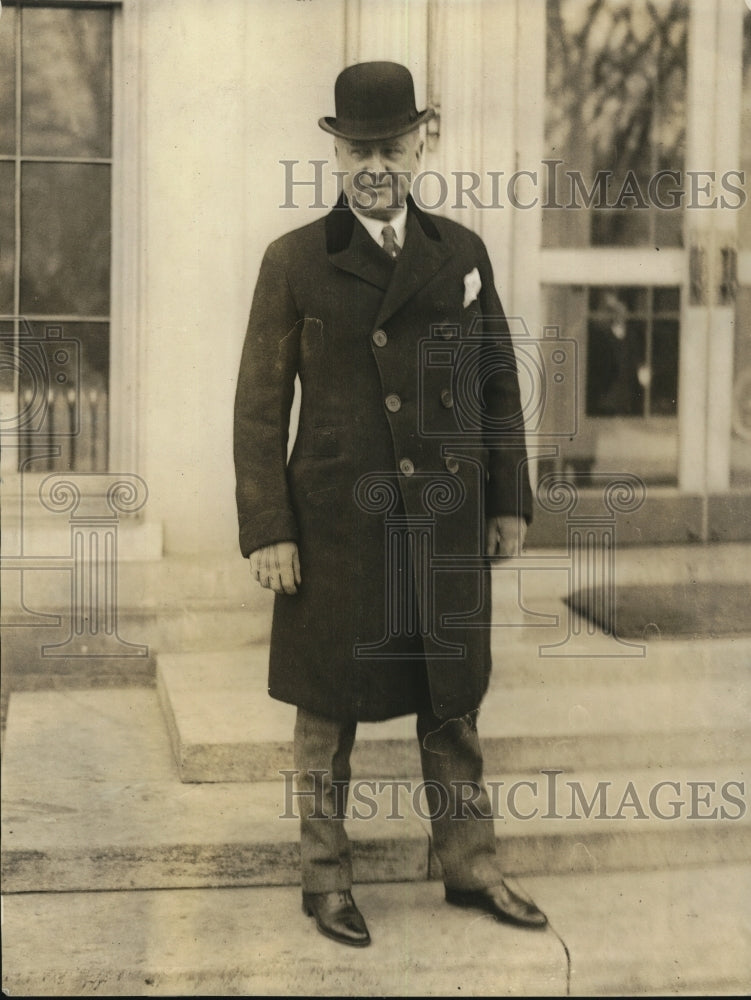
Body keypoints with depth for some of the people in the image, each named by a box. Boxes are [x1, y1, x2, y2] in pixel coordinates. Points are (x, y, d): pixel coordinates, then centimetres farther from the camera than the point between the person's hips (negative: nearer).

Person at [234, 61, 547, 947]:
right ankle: (326, 880, 22)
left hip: (446, 520, 3)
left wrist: (509, 502, 7)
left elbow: (497, 383, 11)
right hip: (338, 520, -3)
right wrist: (266, 532, -9)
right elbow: (260, 408, -4)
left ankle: (471, 868, 26)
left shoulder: (462, 254, 7)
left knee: (452, 700, 12)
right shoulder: (294, 262, -2)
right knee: (328, 707, 7)